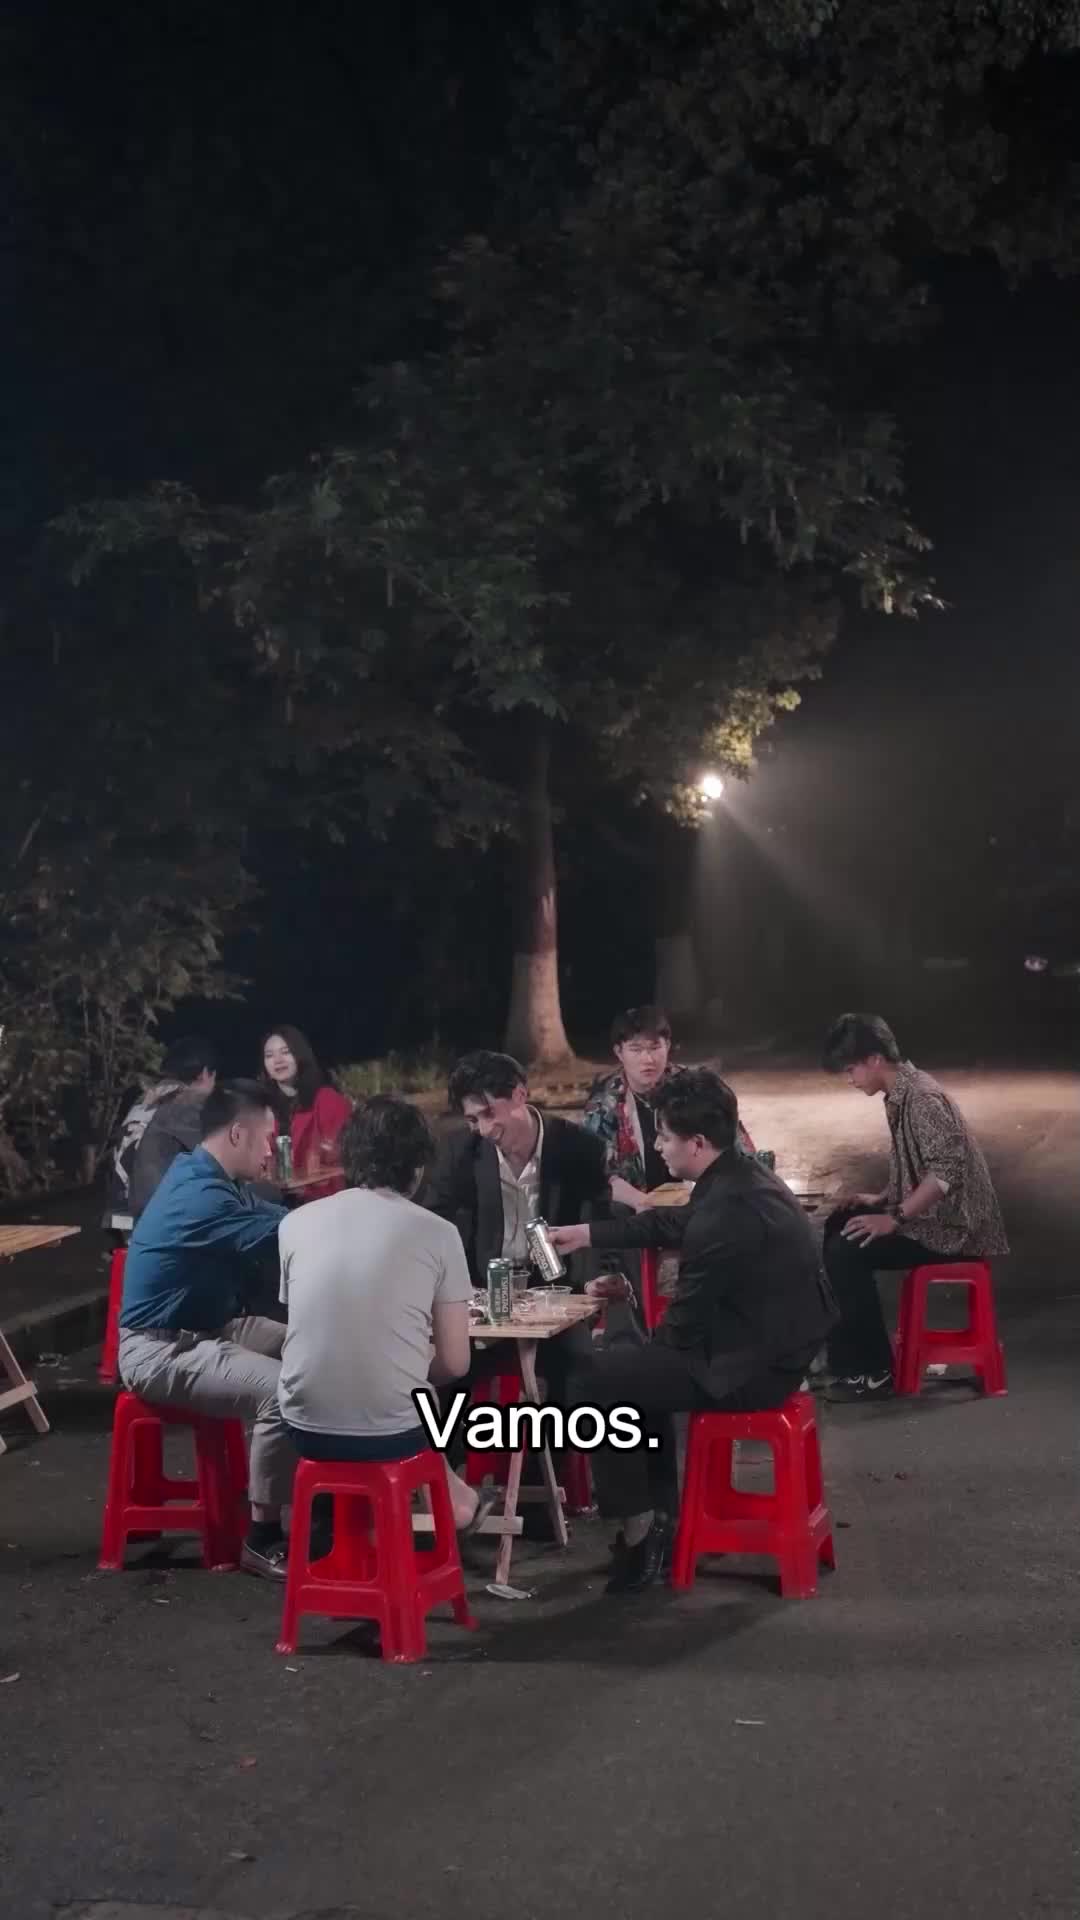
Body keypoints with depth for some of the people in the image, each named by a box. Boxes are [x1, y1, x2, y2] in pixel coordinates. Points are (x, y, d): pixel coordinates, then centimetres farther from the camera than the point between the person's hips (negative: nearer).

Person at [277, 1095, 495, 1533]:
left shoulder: (295, 1223, 3)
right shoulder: (437, 1232, -4)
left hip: (306, 1429, 2)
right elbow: (455, 1363, -2)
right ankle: (455, 1500, 37)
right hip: (391, 1433, -2)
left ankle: (448, 1497, 35)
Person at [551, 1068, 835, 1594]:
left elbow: (685, 1323, -18)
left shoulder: (726, 1211, -27)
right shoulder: (741, 1175, 3)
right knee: (628, 1362, 25)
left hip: (749, 1369, -10)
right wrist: (586, 1234, 21)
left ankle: (638, 1527, 7)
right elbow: (672, 1223, 21)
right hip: (775, 1348, 10)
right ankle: (661, 1511, 28)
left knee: (593, 1382, -5)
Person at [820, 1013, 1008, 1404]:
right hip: (929, 1214, 11)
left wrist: (894, 1218, -25)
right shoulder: (901, 1094, 9)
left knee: (846, 1252, -19)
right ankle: (842, 1350, 18)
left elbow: (947, 1172, -29)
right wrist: (882, 1200, 10)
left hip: (953, 1225, -11)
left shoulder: (922, 1097, -22)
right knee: (838, 1226, 15)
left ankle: (873, 1372, -10)